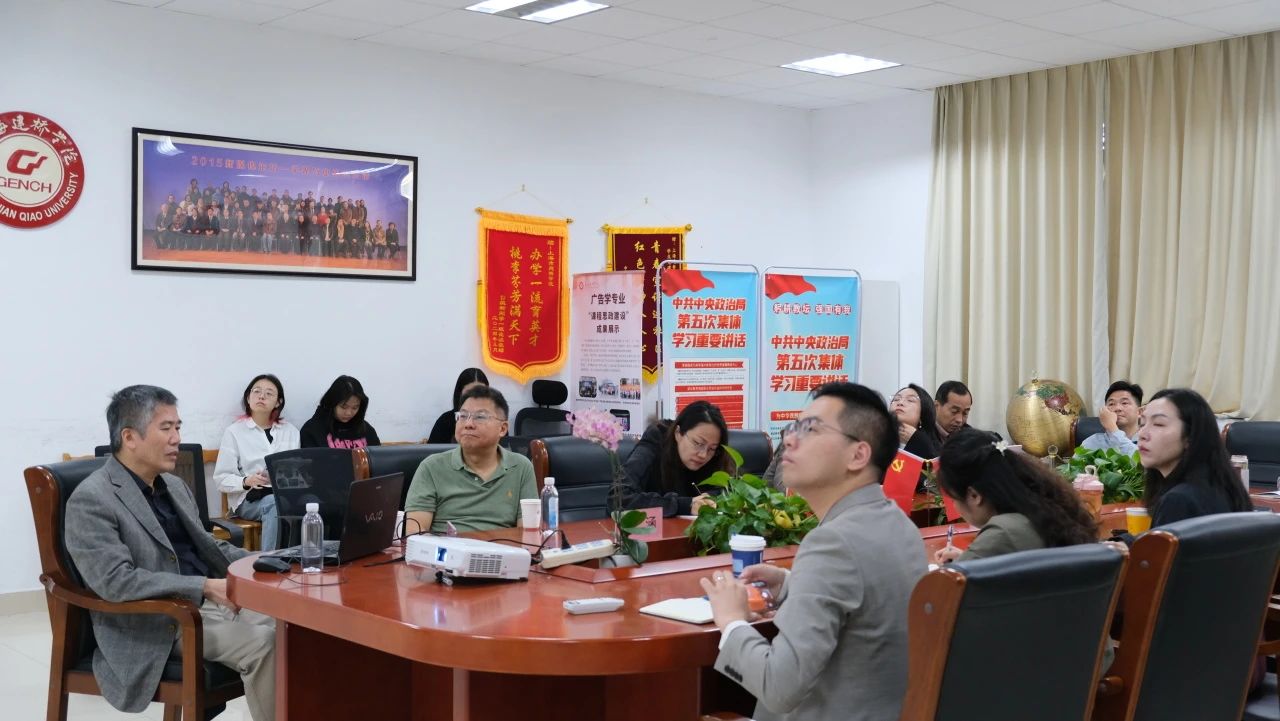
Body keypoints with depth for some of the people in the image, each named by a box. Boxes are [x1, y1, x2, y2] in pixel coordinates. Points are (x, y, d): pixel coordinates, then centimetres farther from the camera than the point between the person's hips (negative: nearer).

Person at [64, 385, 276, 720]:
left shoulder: (175, 485, 15)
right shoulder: (92, 499, -11)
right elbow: (115, 581, -21)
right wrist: (205, 587, -25)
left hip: (207, 602, 8)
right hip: (155, 623, -7)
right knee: (263, 643, -26)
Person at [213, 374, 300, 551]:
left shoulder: (290, 431, 17)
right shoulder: (234, 432, 6)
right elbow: (221, 479, 0)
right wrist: (247, 481, -19)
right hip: (249, 498, -3)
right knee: (276, 503, -37)